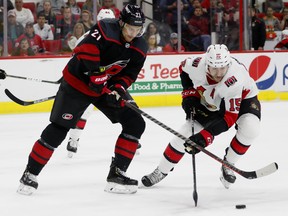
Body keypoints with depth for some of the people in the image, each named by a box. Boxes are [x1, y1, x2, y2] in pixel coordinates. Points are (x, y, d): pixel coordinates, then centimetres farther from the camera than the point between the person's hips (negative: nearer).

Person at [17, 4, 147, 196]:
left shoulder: (140, 48, -6)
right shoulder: (105, 29, -26)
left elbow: (129, 74, -1)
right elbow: (86, 50, -38)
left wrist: (119, 88, -19)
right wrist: (97, 75, -37)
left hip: (110, 86, 6)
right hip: (78, 81, -6)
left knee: (135, 124, -3)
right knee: (59, 128, -8)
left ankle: (117, 174, 2)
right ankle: (30, 174, 6)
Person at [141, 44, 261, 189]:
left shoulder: (235, 78, -42)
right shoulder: (197, 65, -31)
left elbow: (230, 117, -39)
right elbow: (183, 67, -3)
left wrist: (206, 135, -44)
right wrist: (189, 94, -10)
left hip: (243, 98, -3)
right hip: (210, 102, 3)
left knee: (249, 128, -31)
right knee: (185, 132, -5)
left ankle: (228, 166, -6)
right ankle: (161, 171, 15)